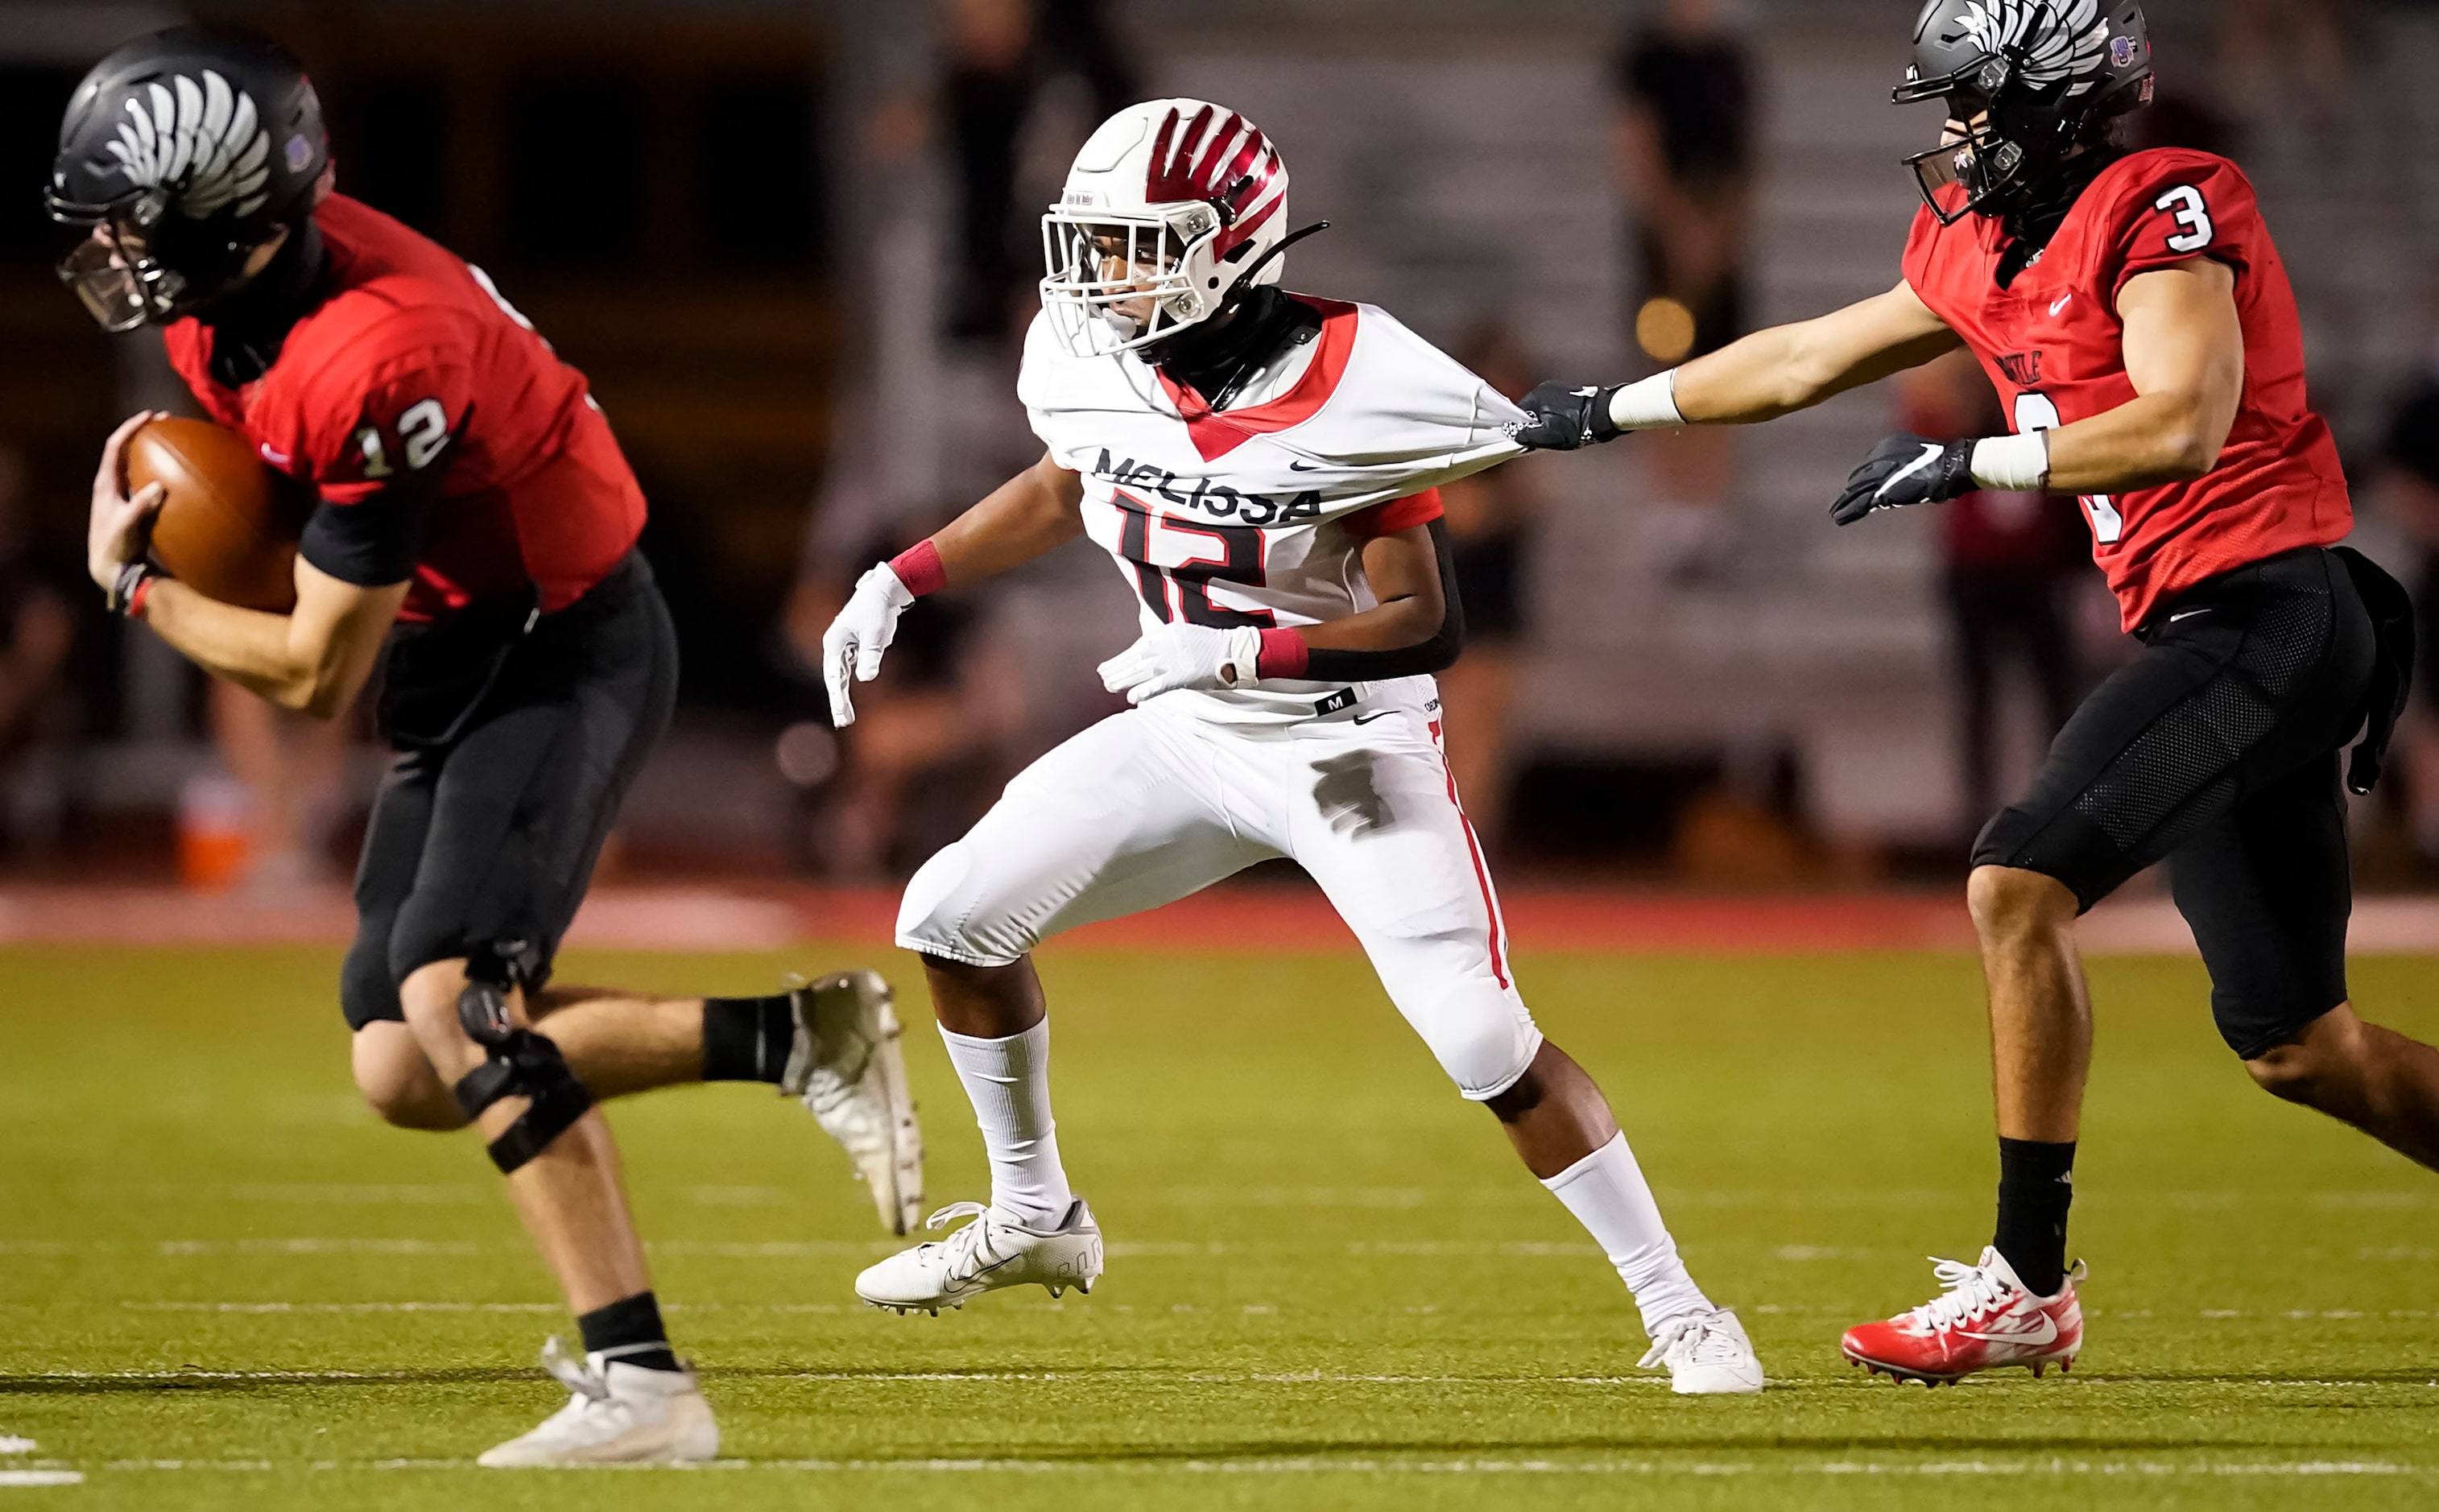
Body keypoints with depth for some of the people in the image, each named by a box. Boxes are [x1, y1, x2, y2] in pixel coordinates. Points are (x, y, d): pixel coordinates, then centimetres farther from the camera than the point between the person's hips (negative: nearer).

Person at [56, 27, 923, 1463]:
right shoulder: (225, 295, -6)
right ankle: (796, 1038, 6)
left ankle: (641, 1384, -26)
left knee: (452, 998, -26)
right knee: (403, 1072, 5)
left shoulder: (376, 367, -32)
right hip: (459, 657, 10)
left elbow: (316, 673, -24)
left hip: (562, 653, -10)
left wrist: (132, 585, -11)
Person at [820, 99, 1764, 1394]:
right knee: (953, 919, -1)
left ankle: (1676, 1309, -3)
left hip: (1351, 745, -6)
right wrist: (898, 583, 10)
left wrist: (1241, 654, -34)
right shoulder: (1097, 359, -6)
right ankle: (1032, 1222, 19)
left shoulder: (1339, 392, -25)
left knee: (1487, 1047, -16)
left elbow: (1430, 626, -24)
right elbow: (1062, 490, 17)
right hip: (1192, 738, 6)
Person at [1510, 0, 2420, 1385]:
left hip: (2267, 608, -10)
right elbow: (1810, 360, 27)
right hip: (2215, 632, 10)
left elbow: (2185, 425, -25)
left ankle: (2026, 1284, -13)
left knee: (2022, 882, -17)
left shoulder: (2160, 209, -12)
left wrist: (1973, 463, -23)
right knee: (2295, 1046, 8)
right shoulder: (1987, 248, 15)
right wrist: (1610, 411, 32)